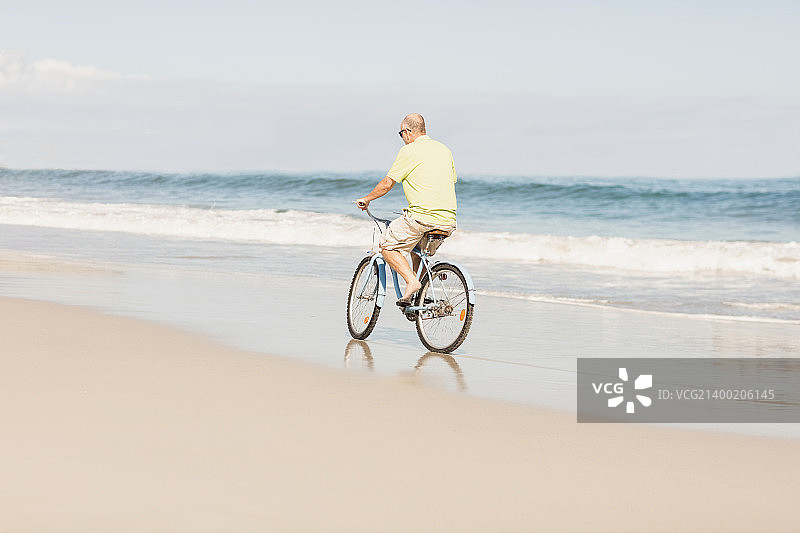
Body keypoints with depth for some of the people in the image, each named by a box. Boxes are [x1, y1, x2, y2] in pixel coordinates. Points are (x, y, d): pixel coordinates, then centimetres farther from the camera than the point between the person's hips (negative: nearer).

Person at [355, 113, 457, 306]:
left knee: (387, 247, 10)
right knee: (418, 248, 32)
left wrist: (367, 199, 17)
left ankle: (411, 281, -11)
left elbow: (387, 183, 0)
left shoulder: (409, 151, -3)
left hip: (423, 217, -7)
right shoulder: (444, 150, 17)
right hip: (448, 220, 7)